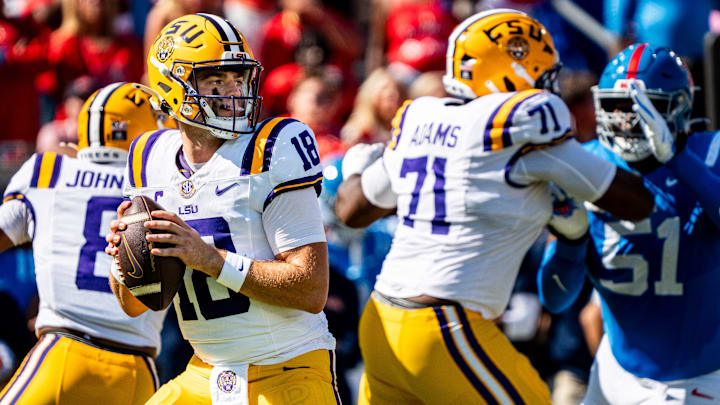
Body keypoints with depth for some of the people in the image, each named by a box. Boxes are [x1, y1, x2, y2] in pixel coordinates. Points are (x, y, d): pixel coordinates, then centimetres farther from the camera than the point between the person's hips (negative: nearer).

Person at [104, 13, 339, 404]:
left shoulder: (273, 151, -12)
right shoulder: (149, 161, 6)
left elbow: (312, 290, -18)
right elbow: (134, 306, 12)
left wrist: (210, 258, -24)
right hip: (206, 374, 5)